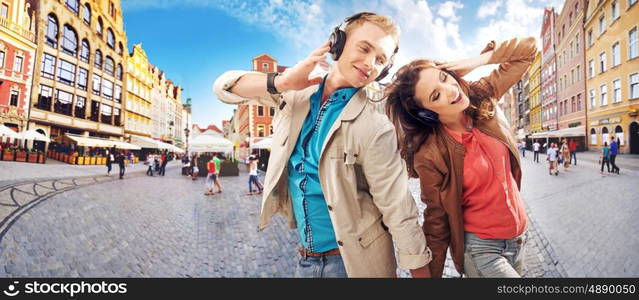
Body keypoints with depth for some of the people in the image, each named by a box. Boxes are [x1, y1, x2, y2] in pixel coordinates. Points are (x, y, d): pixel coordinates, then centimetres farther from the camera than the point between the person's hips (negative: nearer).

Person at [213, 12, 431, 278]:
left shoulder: (374, 128, -20)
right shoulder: (296, 96, -3)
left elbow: (400, 215, -17)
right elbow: (224, 87, 0)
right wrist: (281, 82, -18)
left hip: (353, 261, -4)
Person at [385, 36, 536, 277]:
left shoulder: (482, 97, -8)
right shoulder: (430, 156, -23)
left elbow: (527, 49, 0)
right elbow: (437, 222, -14)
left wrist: (476, 61, -12)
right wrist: (431, 274, -6)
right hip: (480, 248, -6)